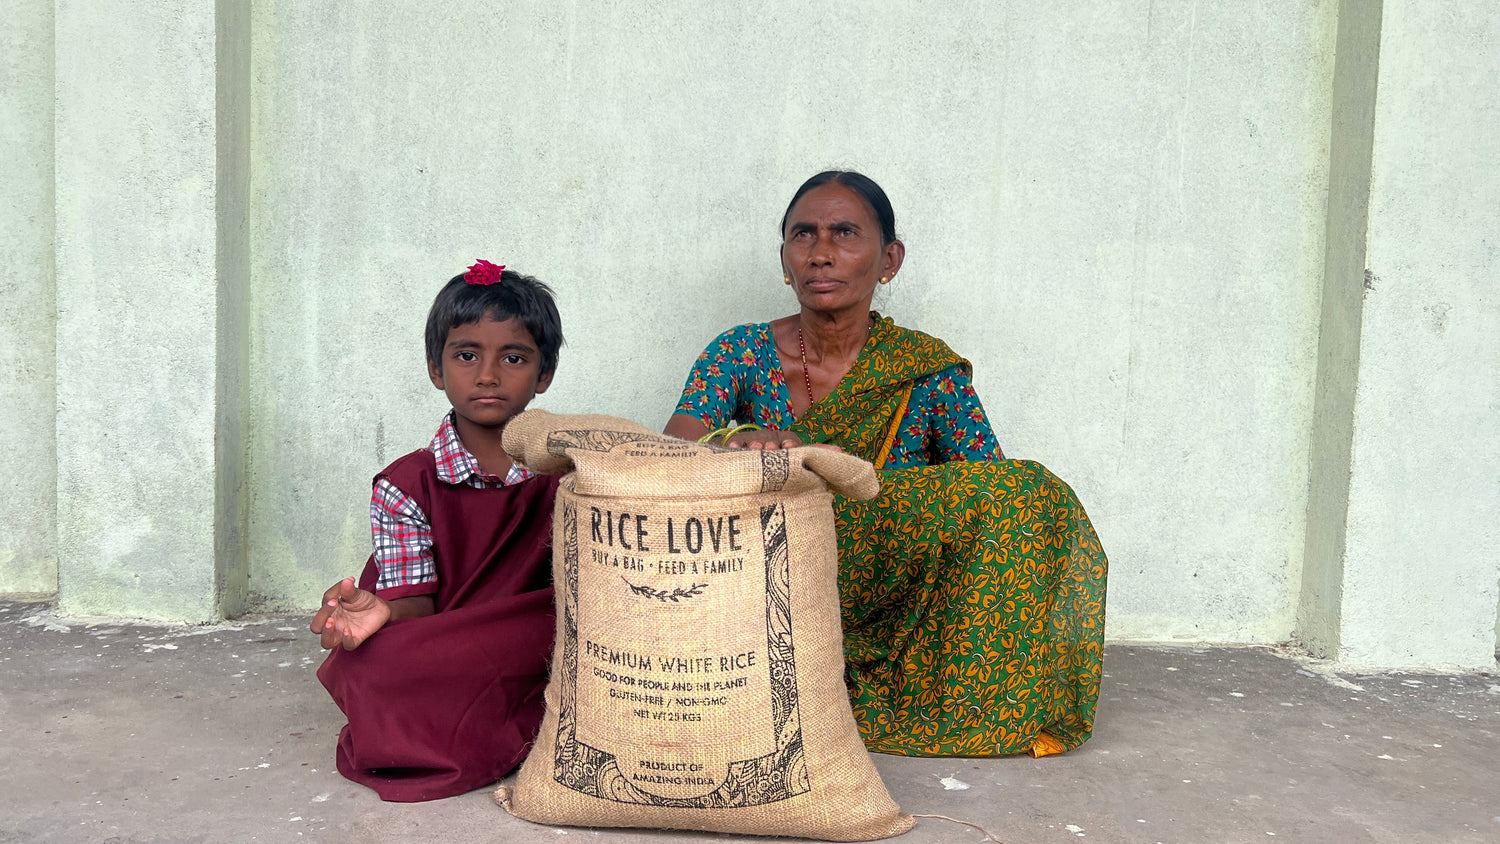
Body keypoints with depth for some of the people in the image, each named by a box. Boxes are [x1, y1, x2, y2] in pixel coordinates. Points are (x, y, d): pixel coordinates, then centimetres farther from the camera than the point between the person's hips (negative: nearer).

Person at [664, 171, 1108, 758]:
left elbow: (998, 502, -1)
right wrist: (736, 441, -37)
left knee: (1028, 492, -20)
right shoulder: (740, 354, 0)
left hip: (894, 615, 0)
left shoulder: (931, 374, -1)